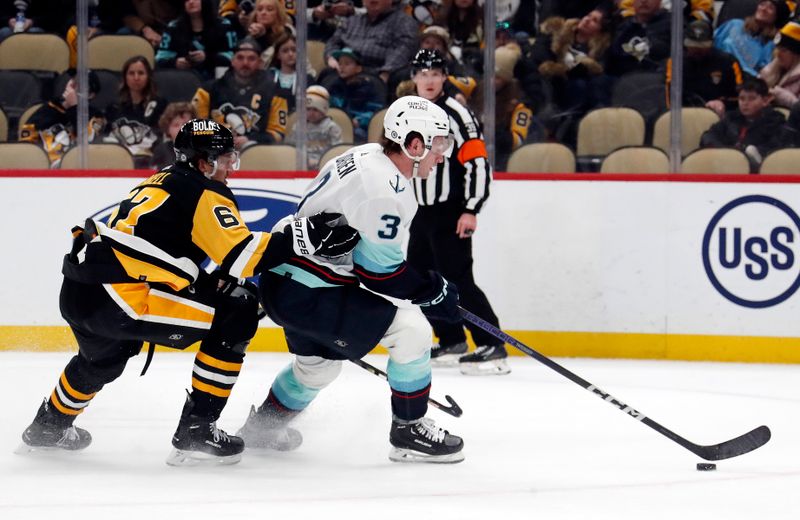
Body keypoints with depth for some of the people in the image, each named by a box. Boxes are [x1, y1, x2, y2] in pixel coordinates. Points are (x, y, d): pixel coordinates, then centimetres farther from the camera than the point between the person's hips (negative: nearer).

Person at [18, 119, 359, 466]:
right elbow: (239, 252, -13)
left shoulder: (162, 182, 25)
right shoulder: (205, 193, -2)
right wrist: (306, 235, -11)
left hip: (77, 294, 10)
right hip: (121, 298, -9)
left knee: (105, 355, 41)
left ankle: (49, 426, 60)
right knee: (235, 315, -5)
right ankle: (196, 431, -3)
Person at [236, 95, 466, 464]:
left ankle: (263, 425, 51)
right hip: (307, 293, -10)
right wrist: (433, 291, -6)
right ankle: (408, 433, 0)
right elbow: (380, 273, -18)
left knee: (319, 364, 32)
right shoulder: (386, 192, -23)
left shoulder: (366, 157, 7)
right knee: (411, 329, -11)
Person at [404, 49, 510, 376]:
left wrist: (471, 210, -22)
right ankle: (452, 343, 22)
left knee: (457, 279, -15)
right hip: (424, 213, 9)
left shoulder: (456, 113, -13)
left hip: (452, 213, -9)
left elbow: (478, 162, -17)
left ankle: (493, 348, -15)